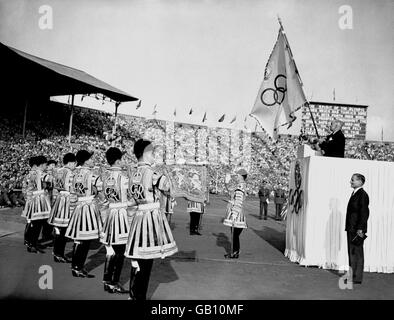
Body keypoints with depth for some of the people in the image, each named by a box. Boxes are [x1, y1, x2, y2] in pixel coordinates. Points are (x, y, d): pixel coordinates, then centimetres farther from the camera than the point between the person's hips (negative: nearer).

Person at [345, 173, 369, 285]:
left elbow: (365, 213, -18)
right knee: (352, 253, 14)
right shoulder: (354, 194, 15)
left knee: (357, 253, -2)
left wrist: (360, 228, -21)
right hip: (351, 229, 9)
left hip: (357, 229, -9)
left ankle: (357, 278, 5)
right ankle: (352, 275, 22)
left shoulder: (362, 194, -13)